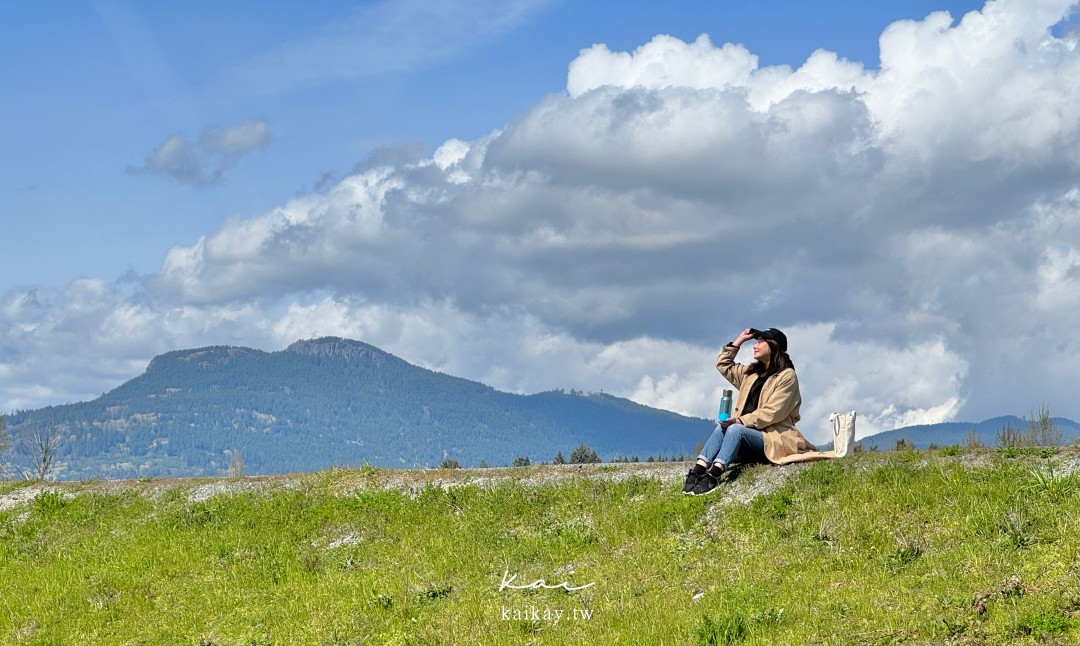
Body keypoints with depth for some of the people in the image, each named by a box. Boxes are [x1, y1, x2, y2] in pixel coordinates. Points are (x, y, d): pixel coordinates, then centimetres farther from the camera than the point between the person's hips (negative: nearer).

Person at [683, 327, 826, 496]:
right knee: (721, 428, -23)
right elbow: (723, 365, 29)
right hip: (749, 433, 7)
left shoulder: (787, 376, -5)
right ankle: (698, 471, -42)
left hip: (774, 439, -7)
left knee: (735, 429, -32)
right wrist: (738, 341, 19)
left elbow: (772, 412, -15)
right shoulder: (752, 373, 20)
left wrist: (741, 420, -23)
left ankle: (713, 476, -52)